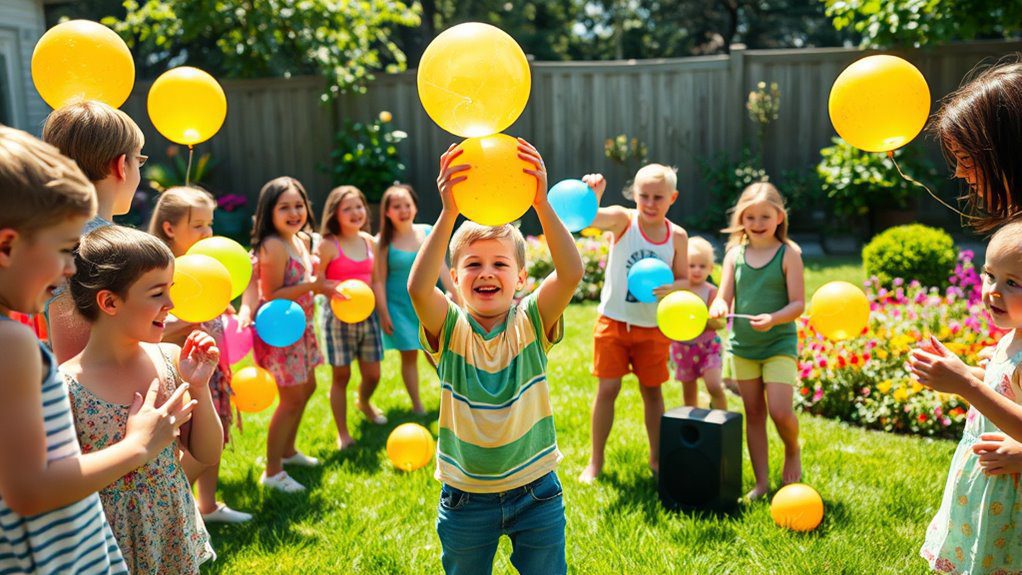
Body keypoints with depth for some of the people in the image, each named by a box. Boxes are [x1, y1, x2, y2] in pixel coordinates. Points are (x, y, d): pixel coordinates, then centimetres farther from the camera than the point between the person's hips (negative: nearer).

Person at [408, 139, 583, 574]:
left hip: (536, 493, 0)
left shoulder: (532, 321, -9)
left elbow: (571, 273, -27)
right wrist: (448, 213, -40)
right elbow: (418, 287, -32)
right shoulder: (449, 329, -10)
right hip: (465, 501, 0)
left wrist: (541, 202, -38)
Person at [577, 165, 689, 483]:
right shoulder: (623, 220, -11)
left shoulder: (677, 236, -3)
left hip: (653, 326, 2)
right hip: (613, 321, -2)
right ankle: (595, 461, 17)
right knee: (607, 389, 2)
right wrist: (593, 194, -53)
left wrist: (671, 287, -21)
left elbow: (685, 280, 2)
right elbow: (591, 218, -32)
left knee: (652, 391, 12)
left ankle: (656, 458, 30)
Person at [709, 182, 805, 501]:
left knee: (780, 411, -11)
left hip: (779, 344, -3)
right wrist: (718, 308, -22)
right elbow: (724, 298, 1)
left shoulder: (788, 253, -6)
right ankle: (761, 481, 19)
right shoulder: (735, 254, 3)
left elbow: (798, 303, -9)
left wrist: (773, 319, -27)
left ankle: (793, 451, 23)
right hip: (742, 344, 3)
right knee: (753, 413, 9)